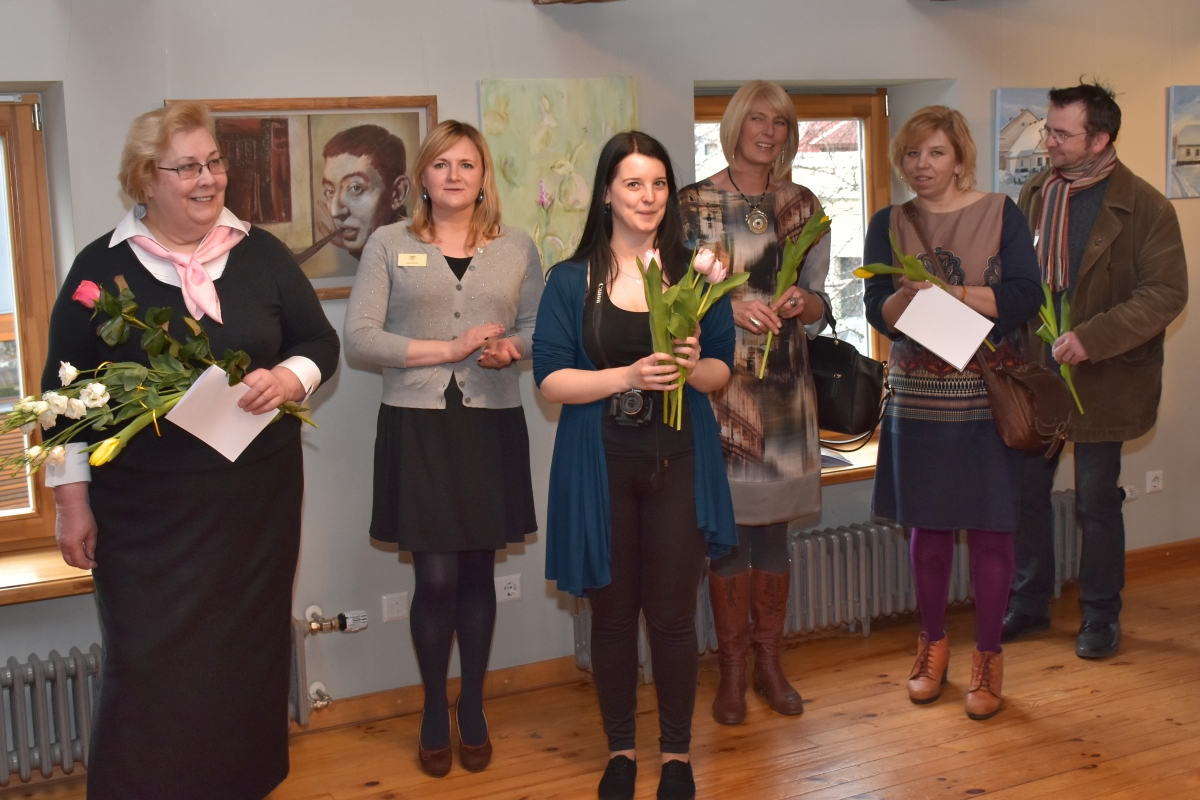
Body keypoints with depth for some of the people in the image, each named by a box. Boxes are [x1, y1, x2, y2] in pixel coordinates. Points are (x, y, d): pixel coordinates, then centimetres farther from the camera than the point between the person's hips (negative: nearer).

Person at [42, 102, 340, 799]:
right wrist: (72, 500, -1)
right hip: (146, 510, -2)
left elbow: (320, 341, 11)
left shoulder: (263, 255, 5)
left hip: (258, 499, 2)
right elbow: (66, 390, 2)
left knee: (250, 651, 10)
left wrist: (288, 378, -12)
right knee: (151, 664, -1)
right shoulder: (103, 266, -1)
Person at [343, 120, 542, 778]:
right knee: (435, 576, -3)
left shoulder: (516, 248, 9)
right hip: (417, 424, -2)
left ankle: (472, 707, 26)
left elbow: (541, 324, 14)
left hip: (492, 424, 2)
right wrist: (448, 349, -13)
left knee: (478, 571, 8)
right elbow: (358, 337, -5)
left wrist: (514, 348, -10)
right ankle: (434, 710, 18)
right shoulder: (389, 245, 2)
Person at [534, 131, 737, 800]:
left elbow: (724, 369, 7)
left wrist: (693, 368, -16)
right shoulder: (572, 281, 0)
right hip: (600, 466, 0)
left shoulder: (695, 275, 5)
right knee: (613, 617, 10)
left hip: (678, 464, 1)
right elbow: (550, 380, -6)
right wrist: (629, 376, -19)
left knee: (673, 619, 5)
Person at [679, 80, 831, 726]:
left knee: (773, 525, 7)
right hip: (717, 380, -3)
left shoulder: (803, 207, 11)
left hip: (784, 381, 3)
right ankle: (731, 670, 13)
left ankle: (769, 661, 20)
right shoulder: (693, 205, 1)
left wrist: (801, 303, -10)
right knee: (726, 524, 0)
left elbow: (822, 303, 12)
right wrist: (731, 308, -18)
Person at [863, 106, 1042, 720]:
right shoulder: (888, 226, 6)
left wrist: (950, 292, -19)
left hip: (987, 398, -2)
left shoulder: (1000, 215, 0)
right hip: (918, 398, 2)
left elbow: (1025, 299, -11)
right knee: (928, 525, 10)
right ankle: (932, 646, 26)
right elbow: (879, 314, -2)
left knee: (989, 527, 2)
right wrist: (908, 295, -22)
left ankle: (988, 657, 14)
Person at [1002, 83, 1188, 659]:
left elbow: (1166, 293, -17)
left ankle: (1101, 616, 24)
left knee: (1096, 503, 7)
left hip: (1102, 379, -4)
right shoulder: (1034, 194, 4)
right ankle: (1028, 604, 28)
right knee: (1026, 492, 11)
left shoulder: (1144, 207, -12)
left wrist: (1092, 338, -26)